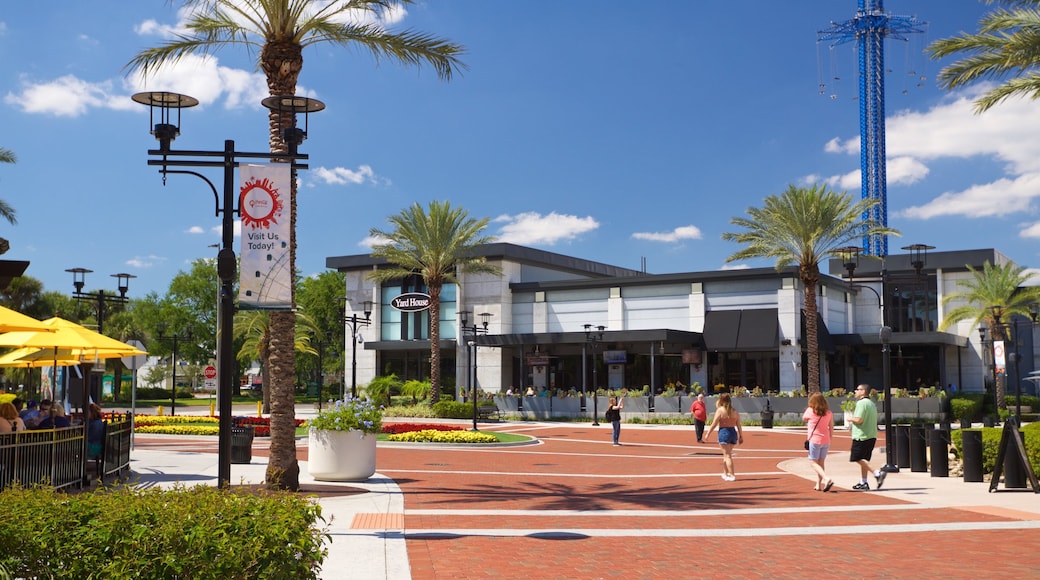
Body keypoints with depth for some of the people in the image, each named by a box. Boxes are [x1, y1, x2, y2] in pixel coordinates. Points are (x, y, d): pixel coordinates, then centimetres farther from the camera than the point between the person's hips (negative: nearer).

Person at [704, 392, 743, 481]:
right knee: (726, 454, 22)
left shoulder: (720, 410, -8)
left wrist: (708, 434, -1)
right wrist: (741, 436, 13)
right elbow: (738, 426, 6)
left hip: (723, 432, -6)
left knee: (727, 455, -3)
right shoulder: (735, 411, 6)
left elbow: (714, 424, -9)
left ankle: (732, 475, -8)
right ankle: (725, 473, 32)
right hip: (733, 432, 6)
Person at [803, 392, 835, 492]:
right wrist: (829, 440, 17)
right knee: (820, 462, 15)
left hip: (814, 440, -5)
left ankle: (827, 479, -20)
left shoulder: (810, 411, -9)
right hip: (825, 440, 5)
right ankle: (819, 485, 18)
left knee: (813, 462, 0)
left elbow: (804, 419, 11)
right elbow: (831, 428, 7)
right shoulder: (829, 413, 2)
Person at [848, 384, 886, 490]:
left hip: (861, 436, -10)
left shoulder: (861, 403, -13)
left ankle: (877, 473, -17)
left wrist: (851, 418, -3)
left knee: (858, 459, -7)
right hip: (871, 436, 10)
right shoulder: (872, 403, 17)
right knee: (863, 460, 13)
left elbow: (859, 420, -22)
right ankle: (863, 483, 15)